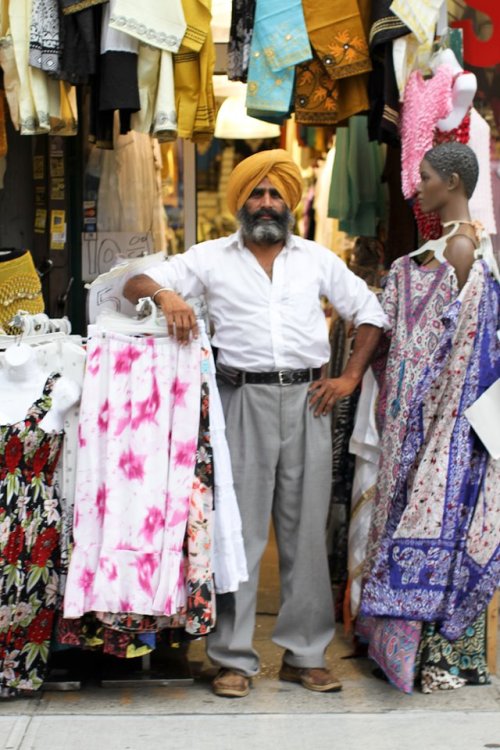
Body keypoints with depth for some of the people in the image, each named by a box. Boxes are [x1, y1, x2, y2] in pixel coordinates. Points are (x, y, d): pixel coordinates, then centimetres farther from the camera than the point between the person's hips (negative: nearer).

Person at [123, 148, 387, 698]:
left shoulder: (317, 259, 15)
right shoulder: (212, 258, 10)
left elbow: (370, 314, 18)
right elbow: (134, 286, 6)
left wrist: (350, 377, 6)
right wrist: (165, 293, -17)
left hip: (306, 399, 2)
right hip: (243, 399, -2)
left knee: (306, 528, 4)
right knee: (239, 527, -3)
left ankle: (304, 654, 12)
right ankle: (233, 658, 2)